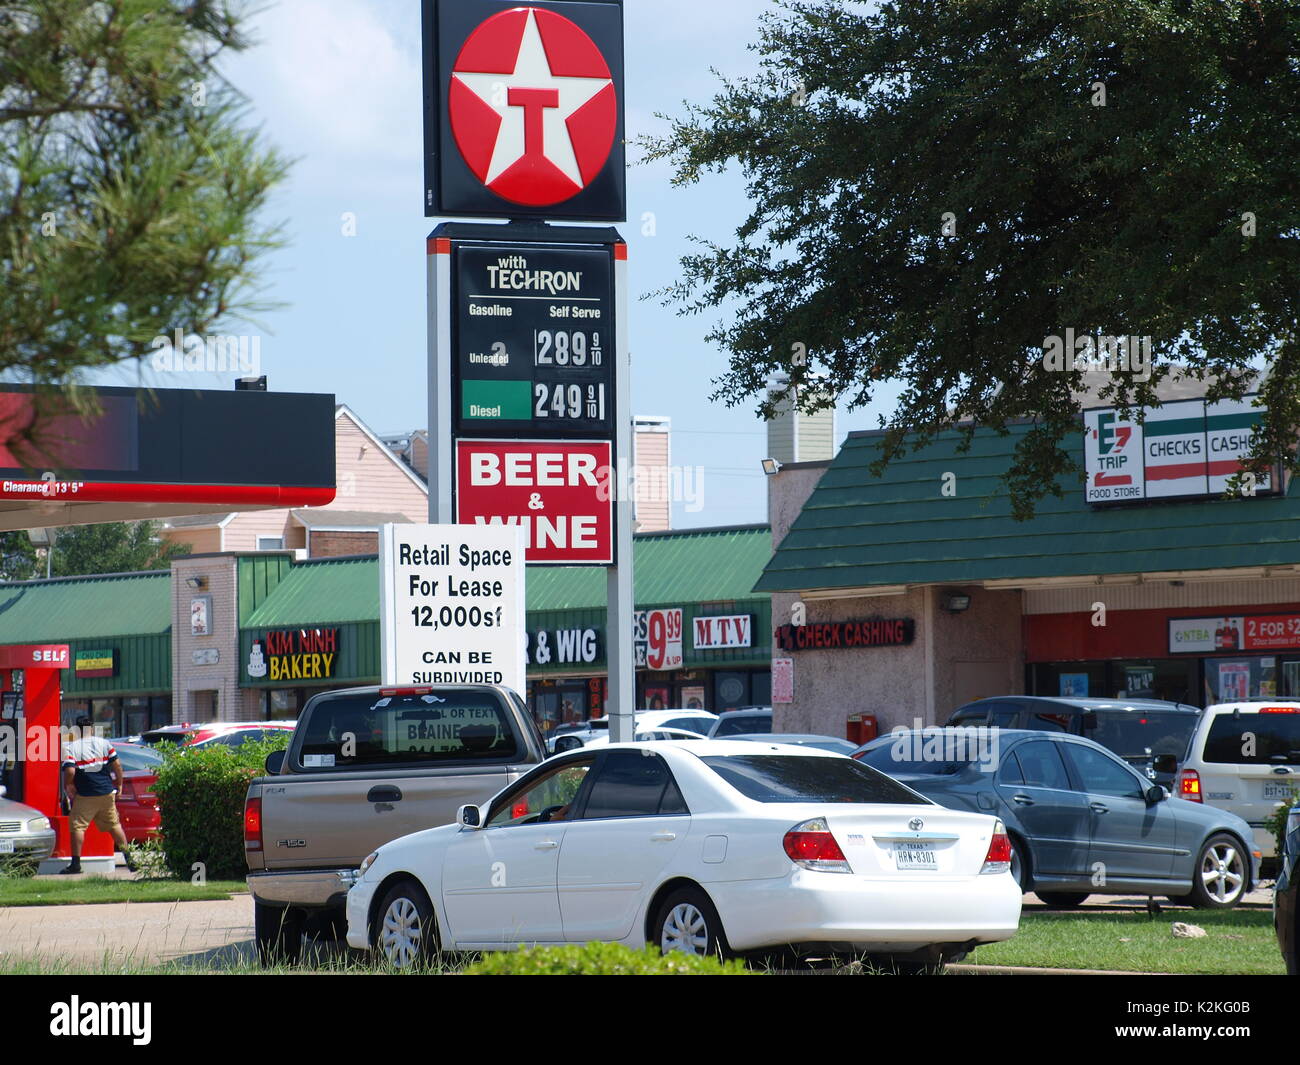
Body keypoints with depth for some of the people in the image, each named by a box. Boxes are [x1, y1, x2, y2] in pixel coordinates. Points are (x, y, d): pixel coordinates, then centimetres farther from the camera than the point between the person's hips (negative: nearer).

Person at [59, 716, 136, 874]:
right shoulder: (104, 743, 4)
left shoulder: (71, 748, -7)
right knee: (114, 825, 15)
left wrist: (68, 786, 1)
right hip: (107, 793, 4)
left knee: (77, 826, 1)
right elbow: (117, 765, 2)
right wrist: (119, 784, 13)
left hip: (85, 796, -4)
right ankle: (128, 857, 15)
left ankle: (76, 863, -6)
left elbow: (70, 771, -17)